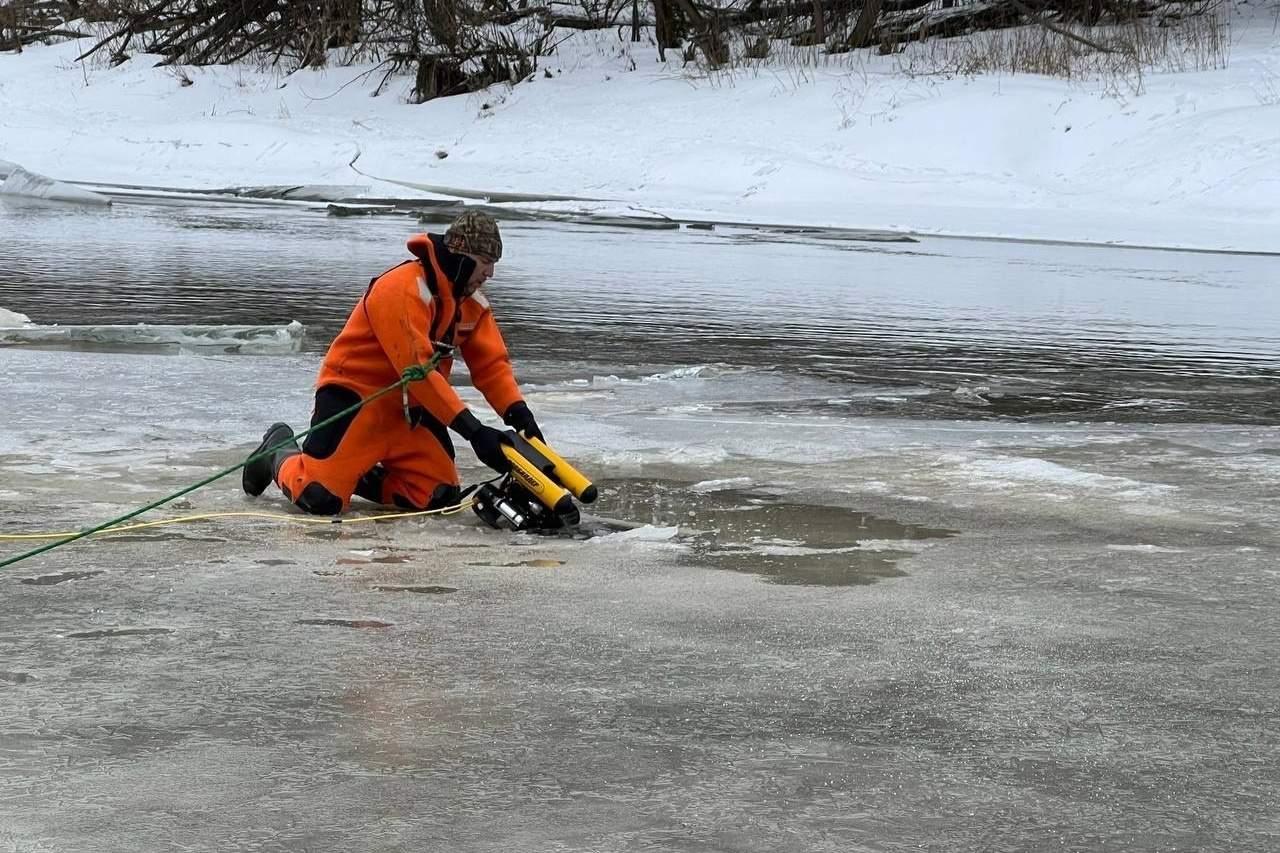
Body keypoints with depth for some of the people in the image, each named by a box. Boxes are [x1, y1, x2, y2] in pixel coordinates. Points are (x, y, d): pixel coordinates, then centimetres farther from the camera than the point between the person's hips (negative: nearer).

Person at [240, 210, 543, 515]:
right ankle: (280, 452, 16)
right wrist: (473, 430, -35)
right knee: (321, 498, -19)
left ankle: (355, 472, 15)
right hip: (355, 393, -8)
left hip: (410, 408, 8)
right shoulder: (403, 289, -24)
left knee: (441, 497, -7)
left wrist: (519, 414, -17)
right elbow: (417, 370, -31)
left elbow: (491, 364, 1)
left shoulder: (472, 299, 2)